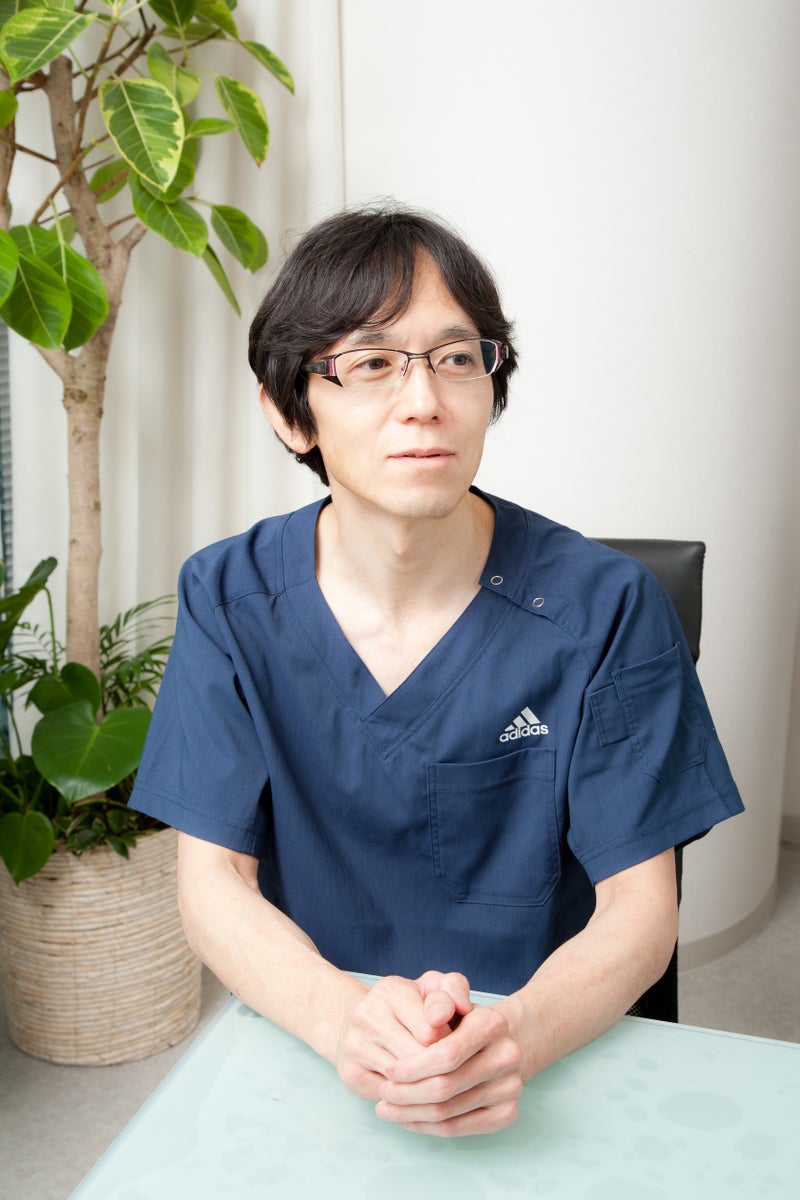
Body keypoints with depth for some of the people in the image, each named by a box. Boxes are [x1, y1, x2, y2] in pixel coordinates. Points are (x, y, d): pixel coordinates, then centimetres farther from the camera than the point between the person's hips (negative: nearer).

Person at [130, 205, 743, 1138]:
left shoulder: (605, 609, -10)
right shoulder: (228, 599, -5)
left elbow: (640, 906, -8)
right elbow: (212, 881, -5)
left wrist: (518, 1033, -27)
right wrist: (340, 1016, -24)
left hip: (550, 1070, 0)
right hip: (302, 1054, 1)